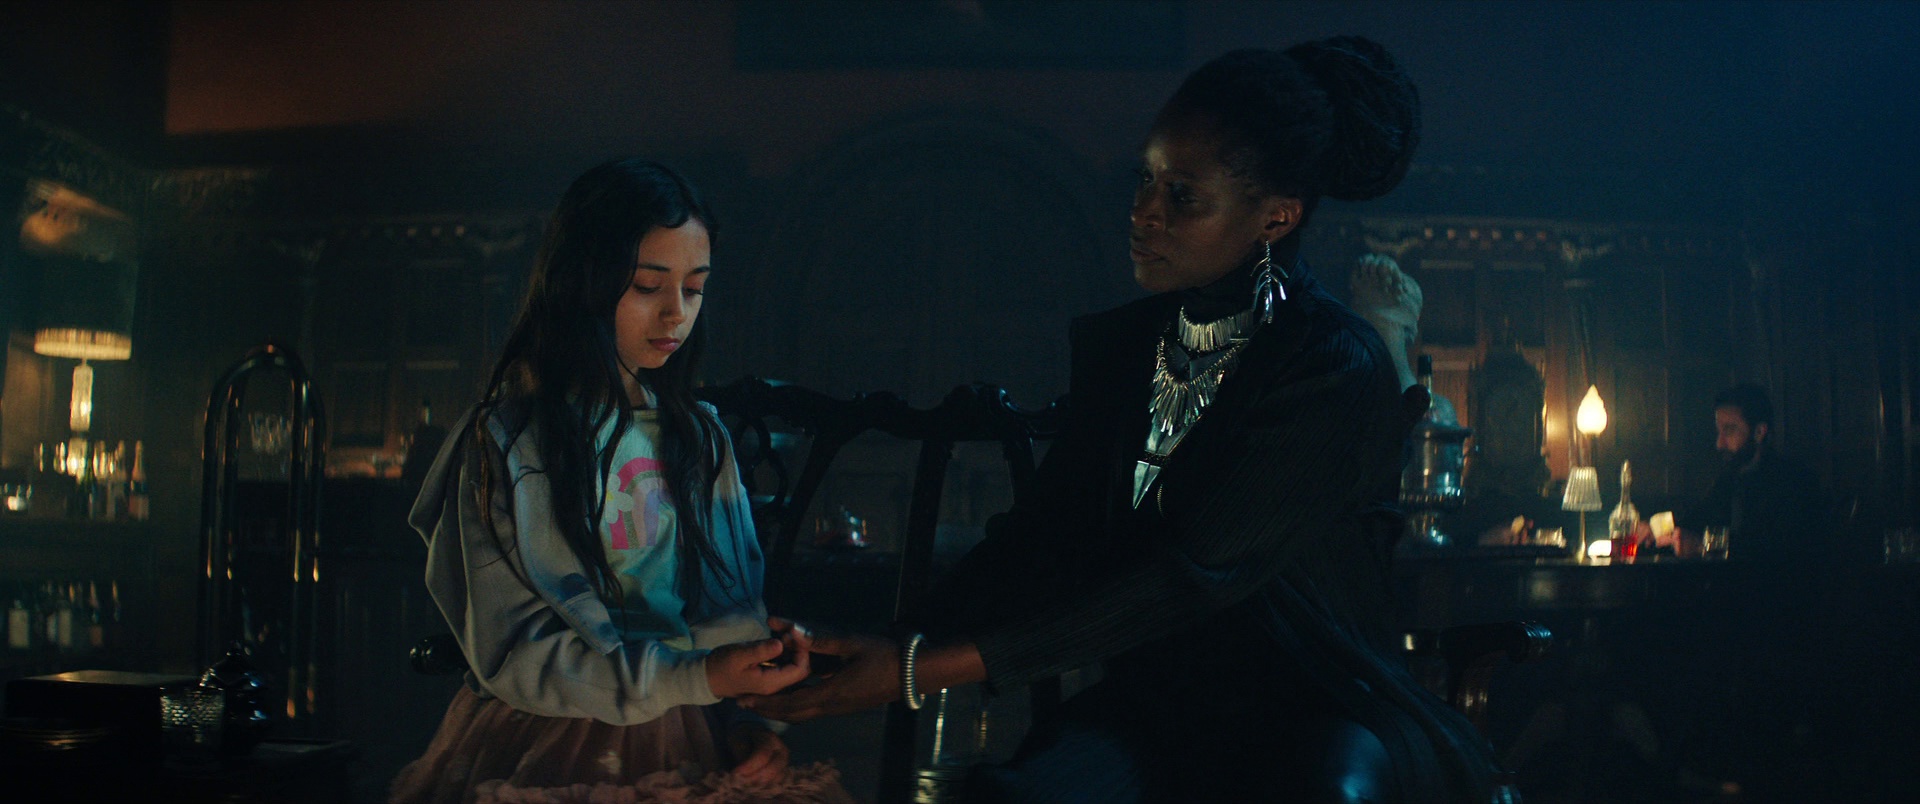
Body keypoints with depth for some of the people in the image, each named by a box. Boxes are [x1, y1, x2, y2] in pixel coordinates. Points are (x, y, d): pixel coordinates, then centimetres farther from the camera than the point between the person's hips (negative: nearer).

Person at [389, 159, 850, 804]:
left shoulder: (700, 437, 13)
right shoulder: (508, 442, -4)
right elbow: (513, 653, -8)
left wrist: (746, 724, -4)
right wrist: (697, 678, -18)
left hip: (683, 749, 4)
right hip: (547, 751, -4)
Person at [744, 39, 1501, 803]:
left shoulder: (1338, 370, -15)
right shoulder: (1118, 344, 6)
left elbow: (1195, 573, -23)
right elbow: (1040, 532, 3)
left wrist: (928, 670, -27)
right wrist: (900, 645, -16)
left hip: (1318, 711, -3)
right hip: (1160, 702, 4)